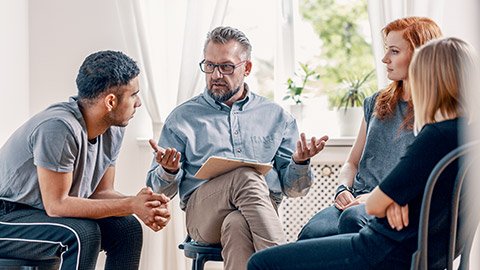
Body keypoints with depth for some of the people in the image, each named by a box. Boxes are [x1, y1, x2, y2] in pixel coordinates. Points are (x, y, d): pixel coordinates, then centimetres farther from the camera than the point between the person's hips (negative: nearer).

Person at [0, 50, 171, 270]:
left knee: (127, 228, -4)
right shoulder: (58, 127, -30)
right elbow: (55, 205, -29)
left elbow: (101, 192, 2)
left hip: (47, 214, 9)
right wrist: (131, 205, -28)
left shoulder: (113, 131, -2)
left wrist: (141, 204, -19)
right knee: (83, 234, -30)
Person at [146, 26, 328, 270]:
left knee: (236, 225, -37)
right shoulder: (182, 118, 17)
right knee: (247, 177, -33)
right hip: (202, 213, -1)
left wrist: (300, 162, -5)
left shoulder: (275, 117, 20)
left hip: (262, 208, 1)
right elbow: (160, 190, 14)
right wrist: (169, 170, -10)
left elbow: (293, 189, 18)